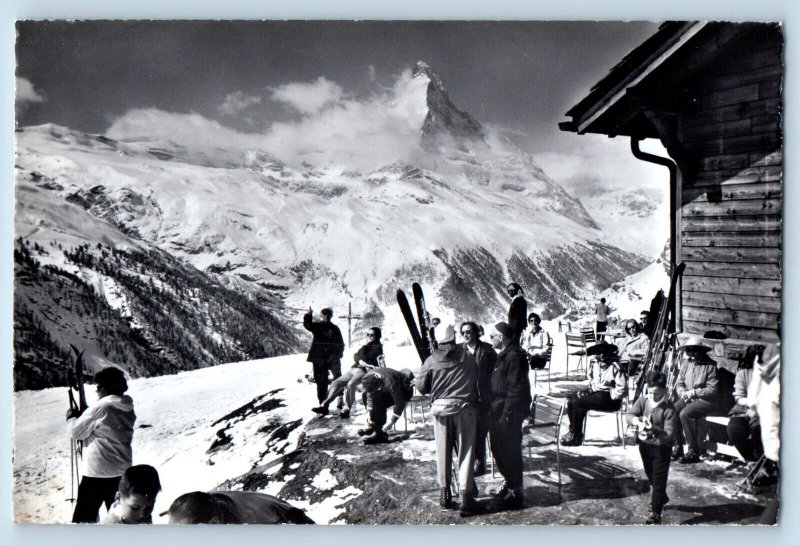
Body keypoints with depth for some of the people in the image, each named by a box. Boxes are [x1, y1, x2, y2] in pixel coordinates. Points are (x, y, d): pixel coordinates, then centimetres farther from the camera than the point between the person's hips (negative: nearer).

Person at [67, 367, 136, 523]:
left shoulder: (100, 408, -18)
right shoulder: (128, 409, 4)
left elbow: (76, 432, -10)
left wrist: (71, 418, 8)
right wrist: (82, 416, 13)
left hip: (97, 473, -7)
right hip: (122, 472, 7)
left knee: (84, 518, 2)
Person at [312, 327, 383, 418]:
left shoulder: (377, 347, 2)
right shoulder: (366, 346, 26)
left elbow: (365, 358, -11)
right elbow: (355, 356, 13)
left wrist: (363, 348, 3)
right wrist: (360, 361, -8)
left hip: (364, 371, -8)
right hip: (353, 369, 8)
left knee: (351, 384, -34)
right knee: (336, 383, -5)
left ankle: (346, 409, -30)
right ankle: (324, 405, -7)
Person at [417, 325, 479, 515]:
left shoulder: (431, 360, -3)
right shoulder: (468, 357, 0)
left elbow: (421, 387, 1)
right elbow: (477, 383, 6)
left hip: (441, 408, 1)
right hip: (465, 408, 0)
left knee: (443, 452, 12)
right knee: (466, 451, 2)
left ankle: (444, 493, 19)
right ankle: (465, 495, -3)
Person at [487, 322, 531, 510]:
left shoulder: (514, 356, -18)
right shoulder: (503, 355, 14)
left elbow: (515, 388, -22)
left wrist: (506, 414, -23)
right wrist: (493, 409, 17)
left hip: (509, 414, -10)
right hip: (498, 412, 10)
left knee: (510, 452, -2)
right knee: (498, 450, 18)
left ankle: (515, 493, 8)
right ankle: (509, 482, 34)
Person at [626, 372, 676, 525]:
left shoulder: (668, 408, -21)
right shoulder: (643, 400, -8)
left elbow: (669, 433, -25)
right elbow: (629, 415, -13)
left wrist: (653, 434, -42)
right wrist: (638, 421, -35)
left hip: (661, 446, -5)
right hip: (644, 444, 6)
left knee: (659, 479, -3)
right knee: (650, 475, 24)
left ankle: (655, 513, 5)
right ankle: (661, 497, 51)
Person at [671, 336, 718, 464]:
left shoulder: (710, 366, -7)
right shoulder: (686, 364, 12)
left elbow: (712, 390, -12)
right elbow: (679, 383, 13)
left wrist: (693, 392, -17)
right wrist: (683, 393, -8)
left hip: (705, 400, -6)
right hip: (687, 399, 6)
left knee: (684, 414, -30)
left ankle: (694, 452, -20)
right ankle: (678, 447, -9)